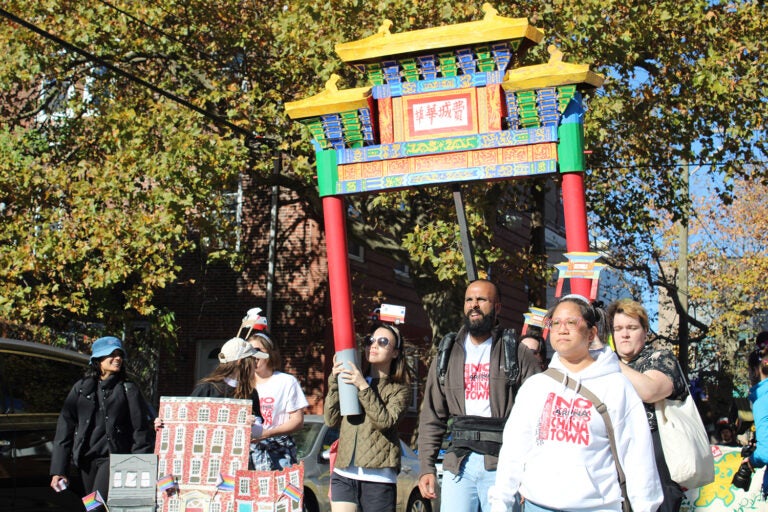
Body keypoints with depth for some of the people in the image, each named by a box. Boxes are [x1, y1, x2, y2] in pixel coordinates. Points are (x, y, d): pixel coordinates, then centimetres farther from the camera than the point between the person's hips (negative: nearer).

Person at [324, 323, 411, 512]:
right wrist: (334, 382, -2)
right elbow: (331, 420, 6)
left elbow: (385, 421, -12)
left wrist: (364, 387, -15)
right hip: (343, 475, 3)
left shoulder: (399, 388, 6)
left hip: (378, 477, -2)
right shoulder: (351, 380, 14)